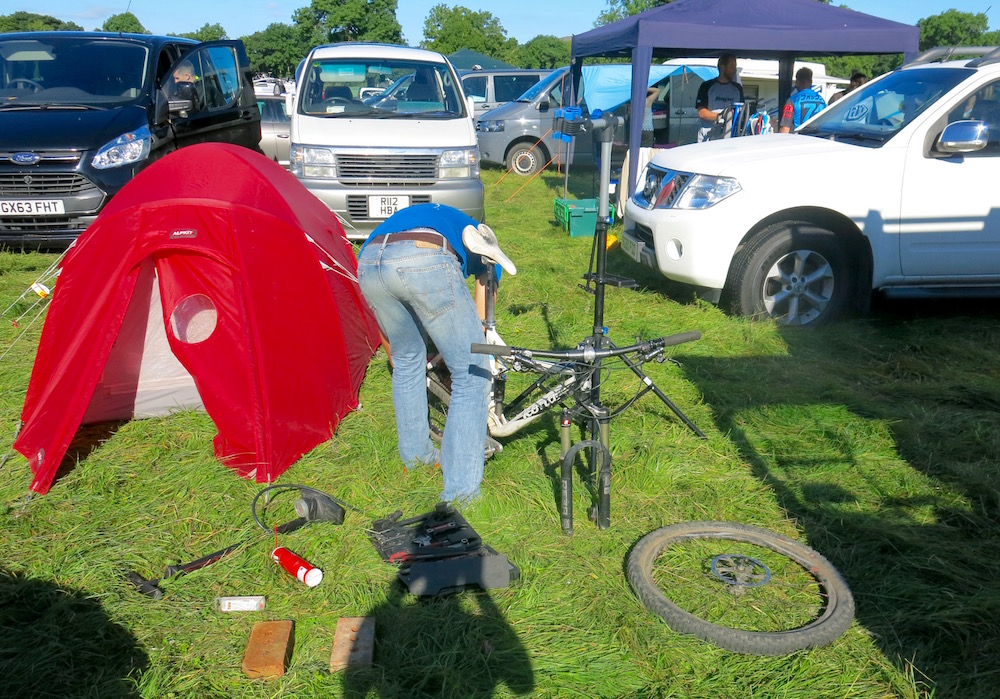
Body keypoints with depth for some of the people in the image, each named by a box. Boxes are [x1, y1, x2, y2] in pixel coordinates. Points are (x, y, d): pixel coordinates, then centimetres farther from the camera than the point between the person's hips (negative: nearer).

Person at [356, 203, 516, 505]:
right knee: (472, 375, 9)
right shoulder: (480, 244, 35)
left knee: (406, 359, 30)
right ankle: (460, 491, 11)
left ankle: (415, 455, 43)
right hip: (428, 263, -5)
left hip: (368, 263, 5)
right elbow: (482, 319, 32)